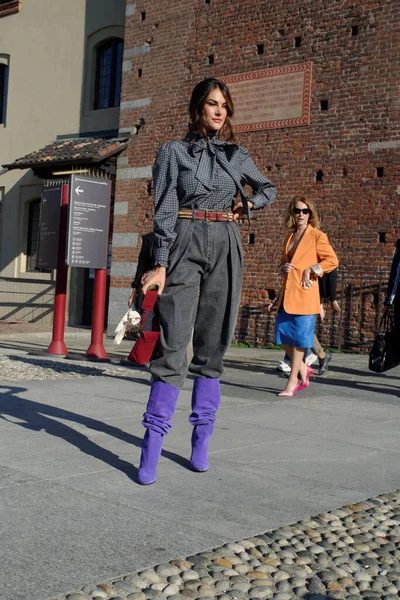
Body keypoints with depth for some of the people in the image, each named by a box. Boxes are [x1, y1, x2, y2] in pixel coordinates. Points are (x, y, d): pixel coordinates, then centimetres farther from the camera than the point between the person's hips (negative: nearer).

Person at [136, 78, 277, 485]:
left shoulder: (236, 155, 15)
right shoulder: (173, 152, 6)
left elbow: (267, 188, 31)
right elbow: (163, 210, -2)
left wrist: (248, 205, 9)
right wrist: (160, 264, -12)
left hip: (225, 248, 4)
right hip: (186, 245, -3)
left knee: (212, 345, 4)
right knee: (173, 344, -11)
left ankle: (201, 440, 11)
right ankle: (151, 449, -7)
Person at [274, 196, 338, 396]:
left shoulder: (317, 236, -1)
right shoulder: (290, 237, 18)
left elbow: (332, 261, -6)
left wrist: (311, 269, -12)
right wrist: (284, 268, 5)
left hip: (305, 292, -7)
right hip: (287, 291, 7)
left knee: (299, 337, -4)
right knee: (283, 334, 6)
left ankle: (292, 382, 2)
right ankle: (303, 369, 26)